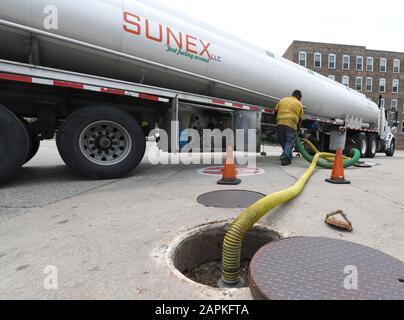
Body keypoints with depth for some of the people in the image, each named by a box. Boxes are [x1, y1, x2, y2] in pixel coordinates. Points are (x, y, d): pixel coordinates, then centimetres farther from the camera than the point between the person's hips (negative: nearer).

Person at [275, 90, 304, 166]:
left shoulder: (282, 100, 19)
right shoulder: (299, 104, 13)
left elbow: (275, 111, 15)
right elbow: (300, 119, 12)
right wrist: (298, 129, 22)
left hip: (280, 123, 3)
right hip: (291, 124, -3)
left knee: (283, 142, 15)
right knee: (290, 142, 2)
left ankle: (288, 158, 21)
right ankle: (284, 157, -15)